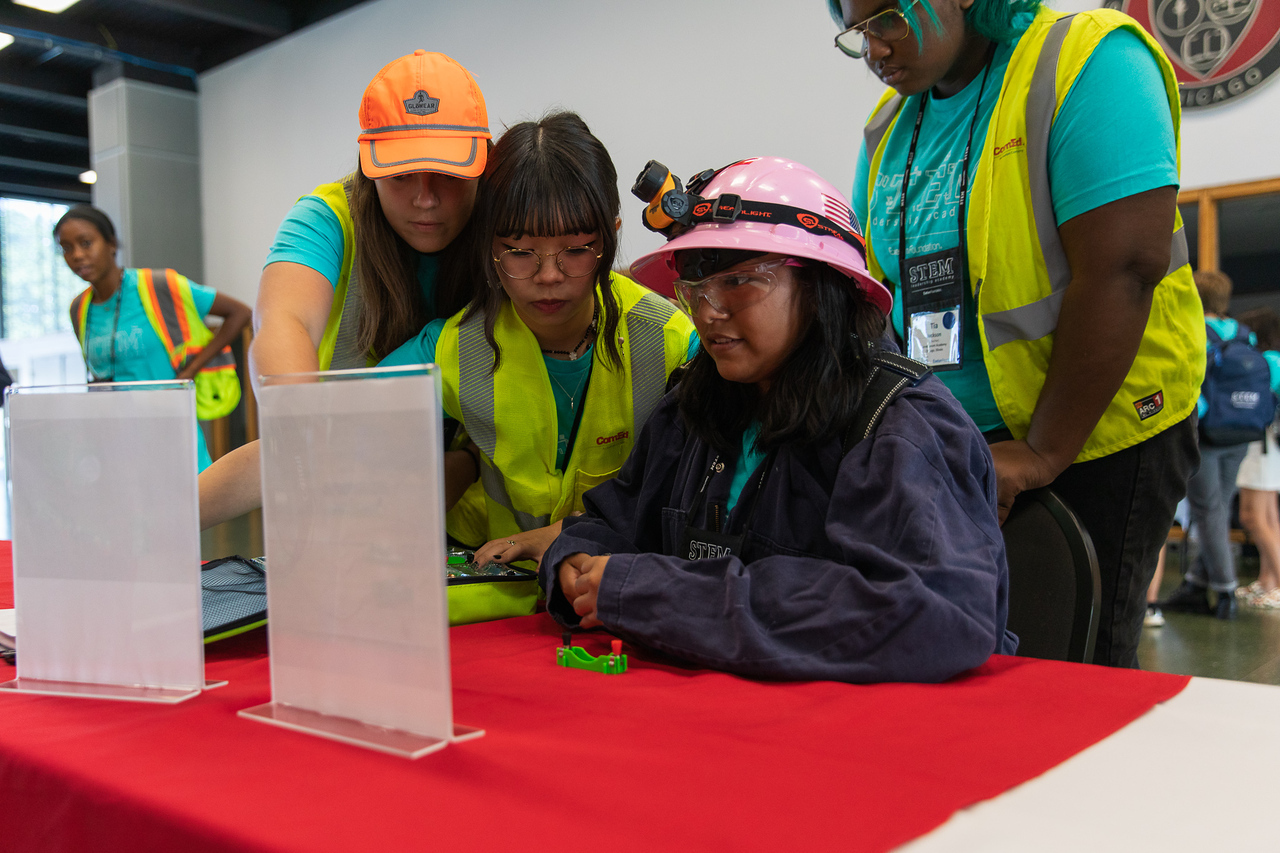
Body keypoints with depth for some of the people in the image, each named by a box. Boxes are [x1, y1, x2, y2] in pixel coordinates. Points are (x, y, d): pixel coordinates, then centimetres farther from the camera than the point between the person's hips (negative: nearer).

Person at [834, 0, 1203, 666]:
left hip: (1091, 436, -5)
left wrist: (1042, 453, -20)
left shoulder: (1085, 61, -12)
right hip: (944, 452, 6)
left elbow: (1123, 268, -20)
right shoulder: (889, 126, 9)